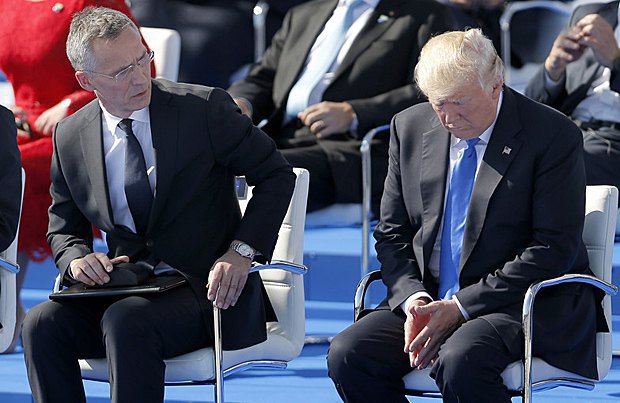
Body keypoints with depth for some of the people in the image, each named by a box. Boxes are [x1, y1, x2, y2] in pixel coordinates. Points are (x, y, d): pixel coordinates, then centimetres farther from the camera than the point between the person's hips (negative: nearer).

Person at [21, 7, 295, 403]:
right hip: (126, 292, 4)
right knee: (43, 323, -23)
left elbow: (277, 175, 0)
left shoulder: (204, 108, -5)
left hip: (208, 288, -4)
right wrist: (76, 259, -8)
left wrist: (241, 251, -13)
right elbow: (64, 229, 17)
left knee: (126, 321, -34)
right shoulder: (71, 138, 6)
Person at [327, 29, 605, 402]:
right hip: (431, 300, 6)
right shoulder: (411, 127, 8)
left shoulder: (553, 135, -8)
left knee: (460, 360, -36)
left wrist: (461, 307, -16)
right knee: (347, 354, -19)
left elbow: (554, 248, -12)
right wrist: (413, 298, -8)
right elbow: (392, 234, 14)